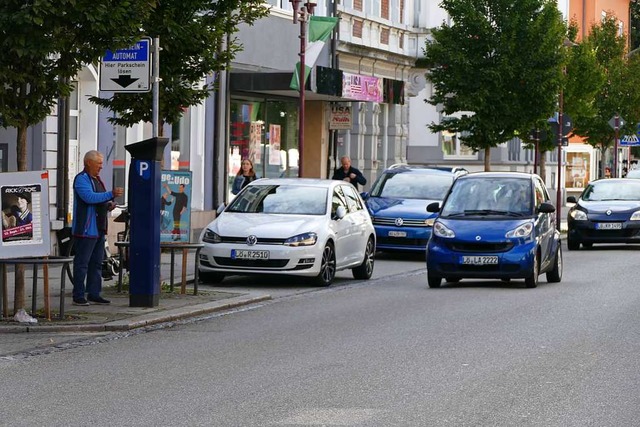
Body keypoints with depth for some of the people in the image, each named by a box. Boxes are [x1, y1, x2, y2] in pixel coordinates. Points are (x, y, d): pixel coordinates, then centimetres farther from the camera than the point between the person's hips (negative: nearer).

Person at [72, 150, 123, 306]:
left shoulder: (97, 180, 19)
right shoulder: (81, 179, -10)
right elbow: (89, 197, -25)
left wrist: (108, 205, 7)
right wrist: (111, 194, -27)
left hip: (99, 228, 10)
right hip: (85, 229, -10)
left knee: (96, 263, 11)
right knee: (82, 263, -6)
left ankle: (94, 294, 17)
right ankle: (78, 296, -4)